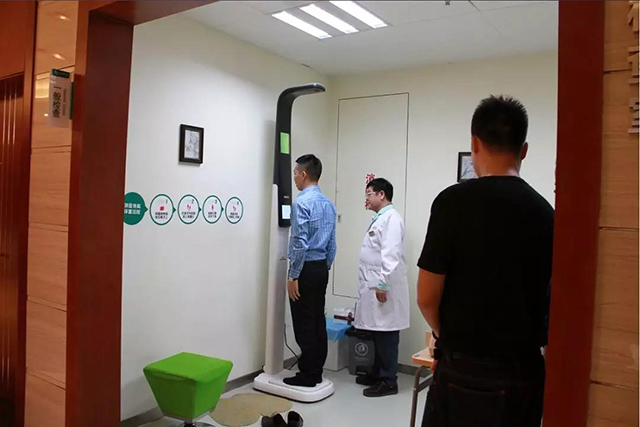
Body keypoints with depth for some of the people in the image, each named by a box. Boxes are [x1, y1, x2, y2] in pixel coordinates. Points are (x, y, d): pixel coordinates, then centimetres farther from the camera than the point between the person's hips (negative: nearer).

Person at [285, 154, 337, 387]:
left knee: (304, 324, 0)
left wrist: (293, 276, -16)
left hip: (306, 269, -8)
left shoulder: (302, 202, -16)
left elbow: (300, 243, -21)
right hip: (321, 268, 8)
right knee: (318, 321, 12)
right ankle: (316, 373, 21)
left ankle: (307, 376, 9)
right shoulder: (329, 204, 11)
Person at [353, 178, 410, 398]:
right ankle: (377, 373, 28)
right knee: (377, 332, 17)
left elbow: (391, 254, -22)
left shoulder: (391, 217, -13)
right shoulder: (380, 218, 17)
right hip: (374, 286, 10)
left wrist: (382, 284, -24)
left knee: (386, 335, -1)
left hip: (384, 288, -10)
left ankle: (388, 382, 9)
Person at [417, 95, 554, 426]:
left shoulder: (454, 201, -15)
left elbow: (427, 297, -11)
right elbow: (546, 298, 10)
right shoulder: (545, 211, 0)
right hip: (527, 371, 5)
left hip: (468, 373, -4)